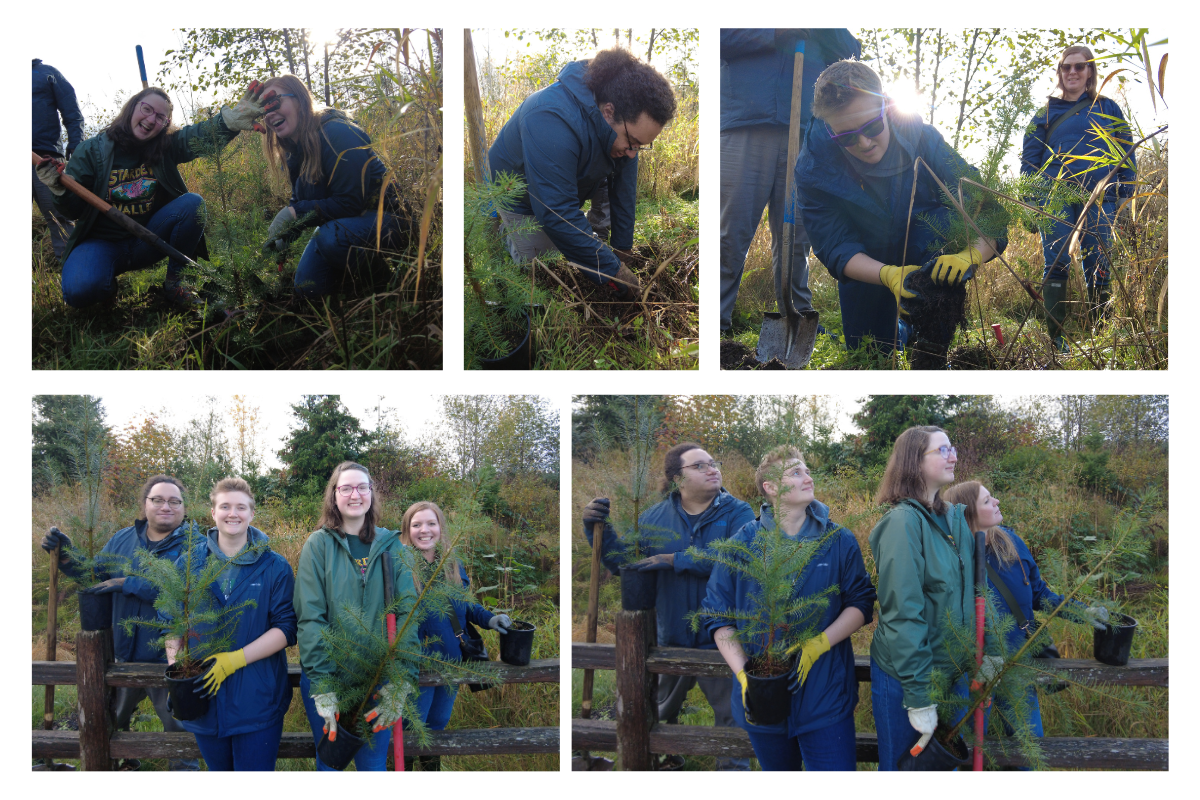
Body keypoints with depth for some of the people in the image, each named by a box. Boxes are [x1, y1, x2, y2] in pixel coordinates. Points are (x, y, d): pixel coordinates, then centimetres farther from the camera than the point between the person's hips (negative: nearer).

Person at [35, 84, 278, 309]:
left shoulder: (167, 146, -1)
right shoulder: (92, 150, -6)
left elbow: (201, 135, -24)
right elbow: (75, 210, -6)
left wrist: (233, 118, -47)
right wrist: (59, 189, -31)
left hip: (148, 241, 3)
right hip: (103, 242, -3)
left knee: (192, 203, -22)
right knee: (80, 290, -35)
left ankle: (173, 282, -5)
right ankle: (108, 286, 6)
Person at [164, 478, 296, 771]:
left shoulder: (275, 568, 0)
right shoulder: (187, 564, 7)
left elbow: (286, 628, -6)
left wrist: (236, 659, -16)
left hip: (257, 699, -2)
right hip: (204, 697, 2)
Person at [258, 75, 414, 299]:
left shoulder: (337, 134, -23)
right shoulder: (295, 150, 4)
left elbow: (350, 203, -27)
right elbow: (299, 201, 11)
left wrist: (295, 212, -25)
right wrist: (283, 234, -9)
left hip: (383, 219, -8)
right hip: (338, 221, 8)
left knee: (331, 238, -37)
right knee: (307, 287, -9)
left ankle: (382, 279, -10)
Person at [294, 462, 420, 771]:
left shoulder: (392, 546, 3)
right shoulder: (318, 545, -2)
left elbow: (408, 611, -6)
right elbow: (309, 616, -9)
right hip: (326, 675, -1)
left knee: (374, 766, 9)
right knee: (329, 763, 10)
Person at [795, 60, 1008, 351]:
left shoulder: (922, 139, -28)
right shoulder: (813, 168, -27)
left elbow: (987, 211, -30)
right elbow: (835, 249, -28)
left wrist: (971, 255, -54)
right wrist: (888, 275, -49)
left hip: (928, 254, -1)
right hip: (867, 271, 1)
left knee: (944, 219, -33)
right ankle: (899, 331, 35)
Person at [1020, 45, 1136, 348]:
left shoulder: (1108, 109, 14)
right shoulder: (1046, 113, 14)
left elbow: (1126, 152, 13)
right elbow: (1029, 158, 13)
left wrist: (1125, 188, 1)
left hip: (1099, 200, 0)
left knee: (1098, 267, -1)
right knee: (1056, 265, -9)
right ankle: (1056, 338, -8)